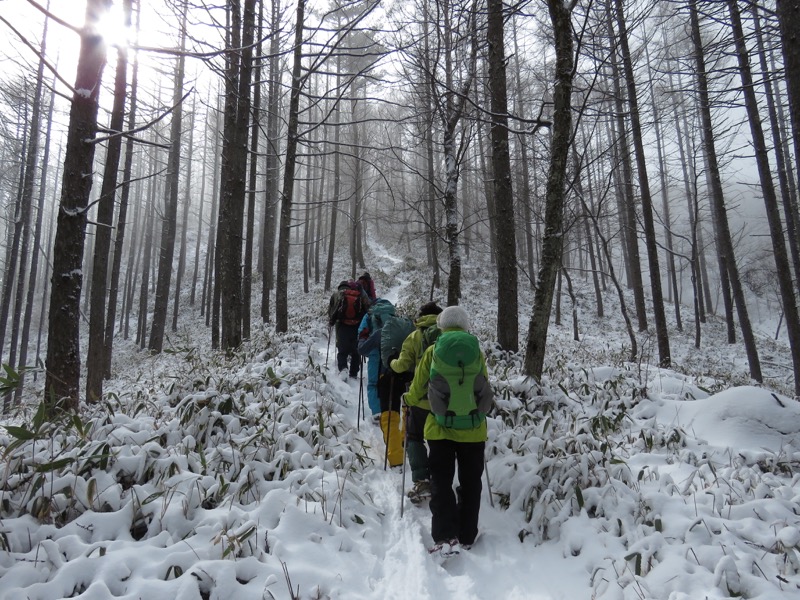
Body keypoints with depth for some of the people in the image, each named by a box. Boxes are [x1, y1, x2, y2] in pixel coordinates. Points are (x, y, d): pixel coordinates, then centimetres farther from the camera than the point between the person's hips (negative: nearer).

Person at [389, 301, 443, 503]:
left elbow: (402, 366, -10)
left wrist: (392, 363, 11)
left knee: (414, 438, 12)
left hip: (421, 398, -2)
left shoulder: (415, 336, -7)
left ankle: (421, 482, -1)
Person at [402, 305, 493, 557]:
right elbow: (486, 392, 6)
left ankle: (446, 537, -1)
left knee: (441, 483, 8)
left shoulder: (432, 352, -6)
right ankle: (467, 536, 24)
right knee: (470, 483, 16)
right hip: (473, 430, 2)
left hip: (440, 428, -2)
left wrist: (408, 399, 23)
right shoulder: (478, 353, -1)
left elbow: (417, 391, 1)